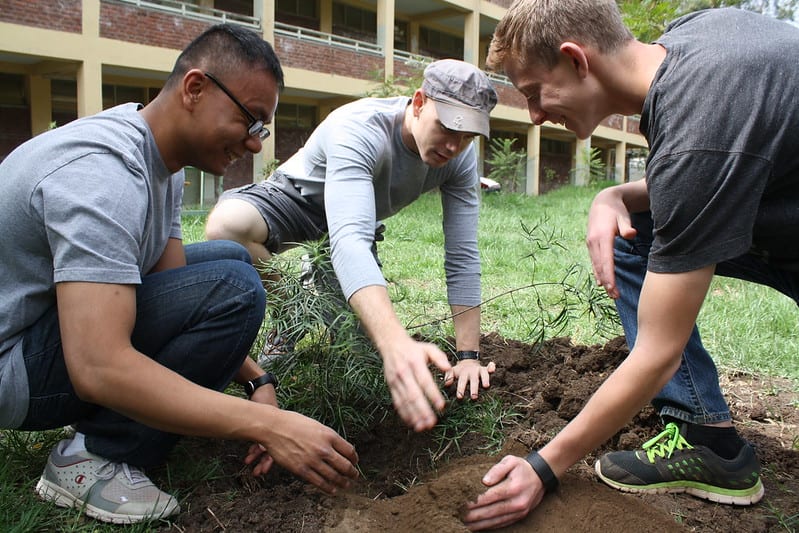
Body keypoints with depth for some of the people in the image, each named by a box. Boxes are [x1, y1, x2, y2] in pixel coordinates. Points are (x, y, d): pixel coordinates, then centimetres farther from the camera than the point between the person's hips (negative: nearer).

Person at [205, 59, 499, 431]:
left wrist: (468, 356, -25)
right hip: (296, 197, -4)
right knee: (227, 226, -38)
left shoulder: (461, 158, -21)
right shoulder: (358, 130, -39)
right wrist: (395, 343, -68)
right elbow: (349, 241, -54)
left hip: (361, 218, 5)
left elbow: (462, 256, -20)